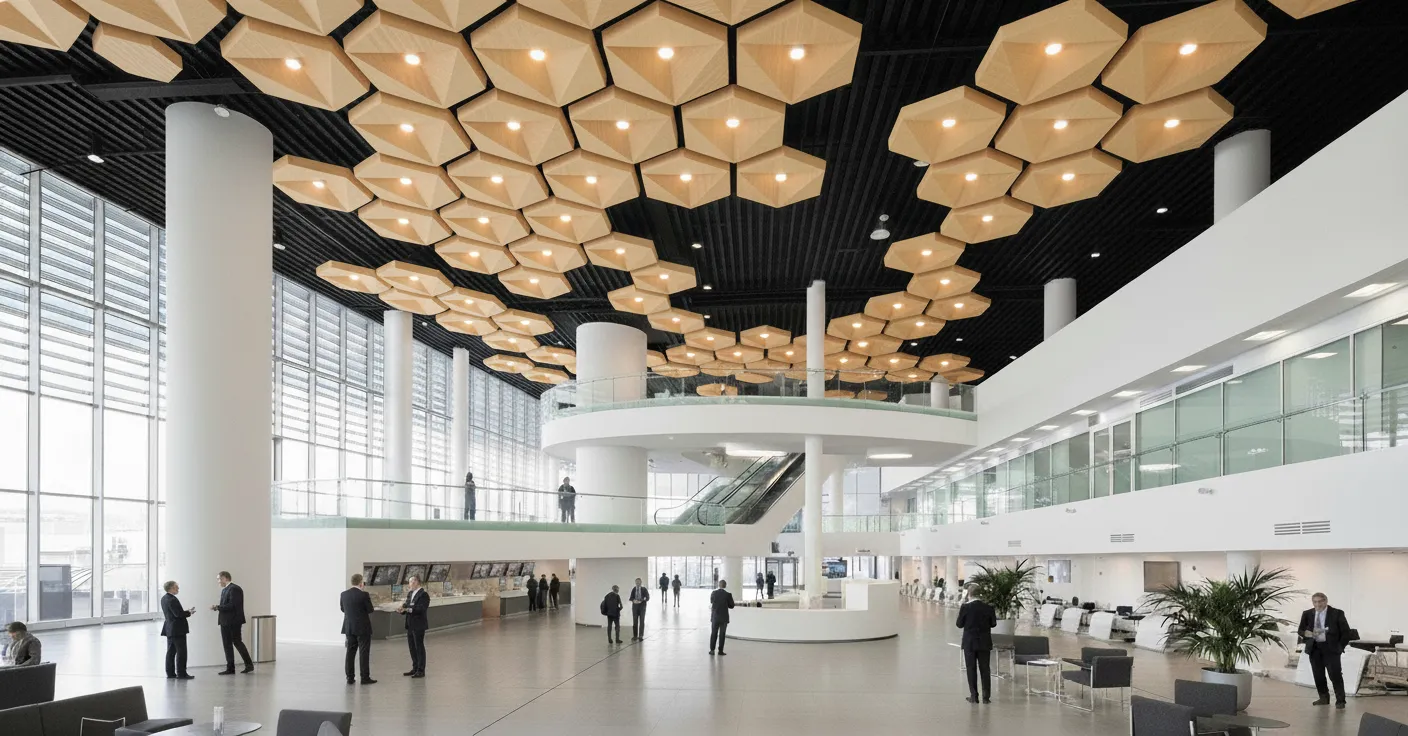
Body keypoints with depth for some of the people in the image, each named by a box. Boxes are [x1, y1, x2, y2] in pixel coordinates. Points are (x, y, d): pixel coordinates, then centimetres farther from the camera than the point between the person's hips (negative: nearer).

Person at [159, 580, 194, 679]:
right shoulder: (172, 599, -20)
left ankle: (170, 673, 16)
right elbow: (178, 614, -24)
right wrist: (189, 612, -8)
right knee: (181, 652, -3)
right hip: (178, 629, -10)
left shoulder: (164, 599, 10)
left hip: (169, 629, 10)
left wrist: (185, 611, 9)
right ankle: (181, 673, -1)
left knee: (171, 652, 12)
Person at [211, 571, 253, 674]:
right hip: (225, 622, 9)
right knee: (227, 644, 8)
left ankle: (249, 665, 9)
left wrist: (218, 607, -15)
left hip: (234, 621, -9)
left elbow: (232, 606, -21)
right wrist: (217, 607, -3)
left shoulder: (234, 589, -14)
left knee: (237, 642, -3)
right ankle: (230, 668, 11)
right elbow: (226, 605, 16)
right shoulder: (224, 590, 15)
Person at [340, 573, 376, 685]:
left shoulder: (344, 594, 1)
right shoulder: (364, 595, -15)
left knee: (350, 652, 11)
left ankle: (349, 677, 12)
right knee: (364, 652, 0)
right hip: (362, 627, -5)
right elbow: (370, 610, -9)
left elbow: (342, 609, 13)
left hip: (349, 627, 5)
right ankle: (365, 678, 0)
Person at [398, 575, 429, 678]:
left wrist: (409, 609, -31)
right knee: (412, 647, 14)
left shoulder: (423, 595, -13)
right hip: (410, 625, 8)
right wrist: (402, 610, -10)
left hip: (418, 626, -8)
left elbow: (421, 609, -22)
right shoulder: (409, 594, 13)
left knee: (419, 647, 0)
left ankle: (421, 670, 8)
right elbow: (406, 606, 11)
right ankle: (415, 668, 25)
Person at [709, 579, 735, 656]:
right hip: (724, 617, -2)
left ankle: (712, 649, 12)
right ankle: (720, 651, 6)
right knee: (722, 634, 6)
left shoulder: (713, 593, -5)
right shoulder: (728, 594, -12)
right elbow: (731, 606, -4)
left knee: (713, 633, 13)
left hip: (715, 617, 2)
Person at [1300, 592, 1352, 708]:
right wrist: (1305, 633, -14)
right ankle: (1324, 698, 20)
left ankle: (1340, 701, 1)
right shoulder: (1307, 614, 7)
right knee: (1318, 675, 7)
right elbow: (1301, 630, 10)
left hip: (1331, 648, -4)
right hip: (1314, 648, 4)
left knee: (1335, 675, -6)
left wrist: (1341, 646, -7)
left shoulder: (1337, 613, -3)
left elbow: (1345, 631, -1)